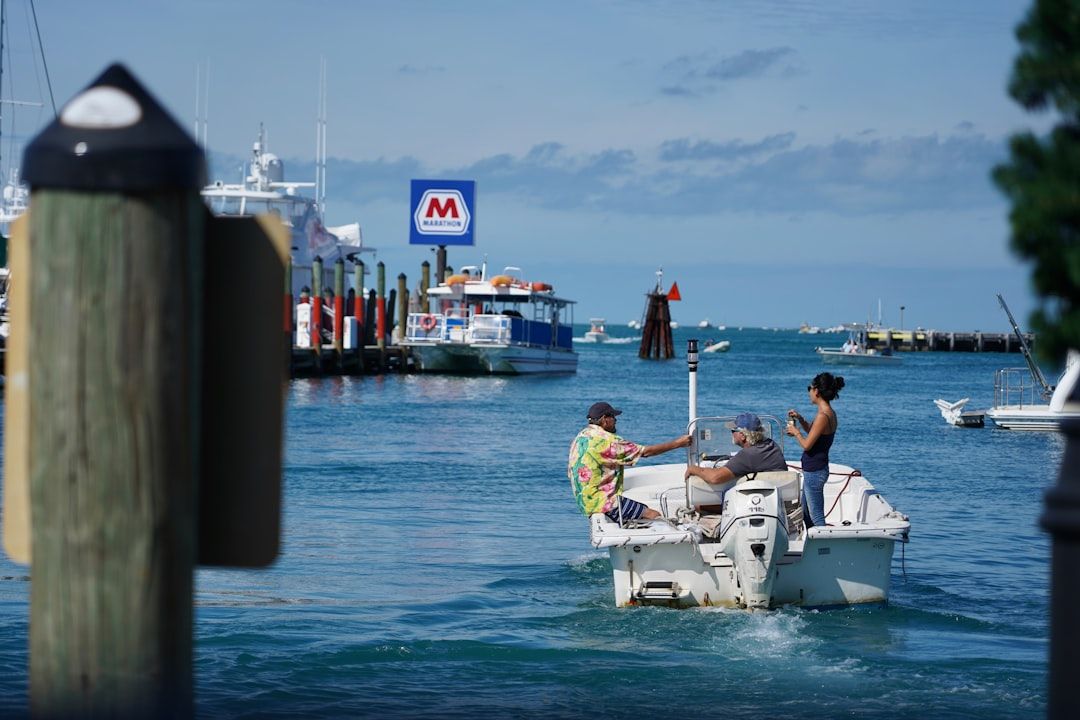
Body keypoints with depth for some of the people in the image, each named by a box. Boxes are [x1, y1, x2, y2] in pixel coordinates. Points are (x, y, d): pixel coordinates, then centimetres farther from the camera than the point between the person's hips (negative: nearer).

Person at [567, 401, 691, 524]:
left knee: (645, 509, 16)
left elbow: (570, 473, 18)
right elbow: (645, 452, -14)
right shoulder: (606, 440, -18)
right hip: (603, 503, -10)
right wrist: (677, 443, -6)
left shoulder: (580, 438, 11)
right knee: (654, 516, -10)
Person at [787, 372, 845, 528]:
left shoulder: (823, 416, -22)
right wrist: (801, 420, 13)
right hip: (815, 470, 10)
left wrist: (796, 432, -4)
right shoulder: (830, 413, 8)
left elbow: (807, 445, -22)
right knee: (806, 514, 20)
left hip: (814, 472, -10)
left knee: (816, 516, -6)